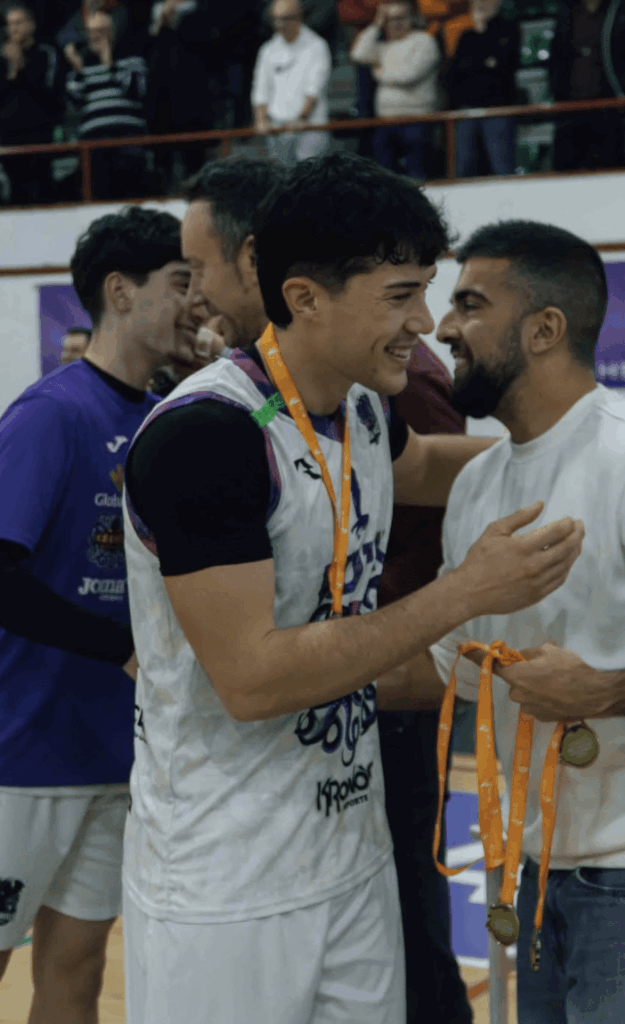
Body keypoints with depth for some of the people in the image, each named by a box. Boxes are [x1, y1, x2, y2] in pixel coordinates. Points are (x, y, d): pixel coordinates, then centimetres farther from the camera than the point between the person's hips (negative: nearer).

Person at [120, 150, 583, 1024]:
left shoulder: (362, 408, 4)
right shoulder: (205, 432, -22)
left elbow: (421, 466, 29)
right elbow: (251, 679, -26)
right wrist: (467, 593, -22)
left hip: (355, 856, 8)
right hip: (225, 894, -8)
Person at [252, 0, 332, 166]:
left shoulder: (316, 46, 2)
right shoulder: (268, 50, 14)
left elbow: (314, 89, -8)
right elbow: (261, 92, 12)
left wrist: (302, 118, -20)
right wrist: (261, 120, -5)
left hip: (310, 128, -4)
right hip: (278, 130, 4)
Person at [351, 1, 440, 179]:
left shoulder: (423, 41, -1)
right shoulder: (384, 46, 18)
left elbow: (408, 74, -12)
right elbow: (359, 54, 1)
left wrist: (380, 73, 3)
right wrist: (376, 25, 4)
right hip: (385, 122, 6)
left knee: (416, 175, -9)